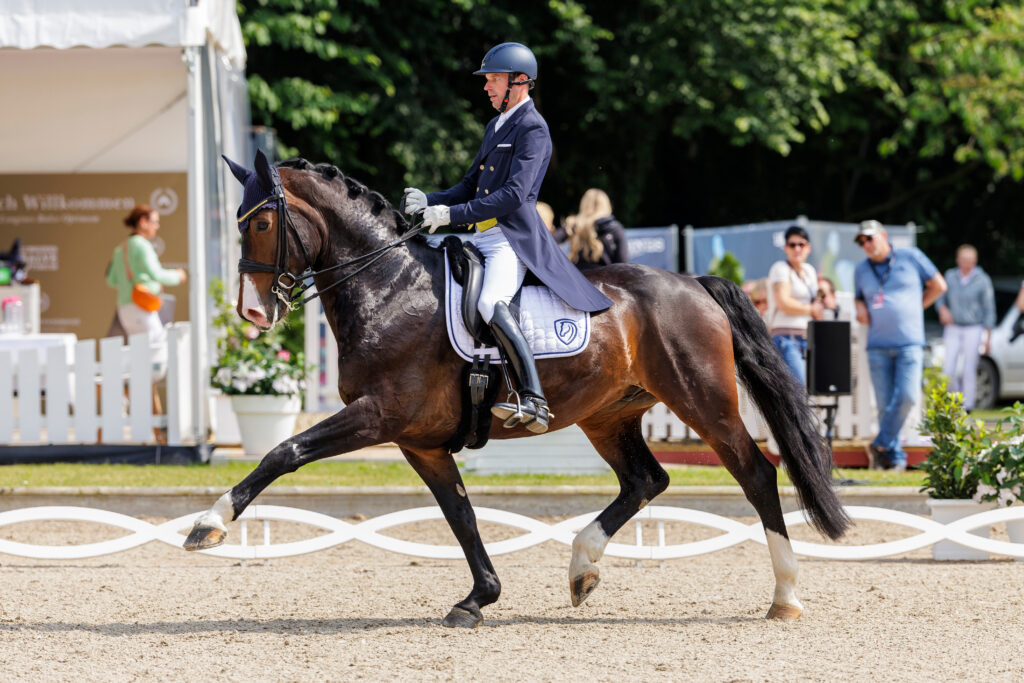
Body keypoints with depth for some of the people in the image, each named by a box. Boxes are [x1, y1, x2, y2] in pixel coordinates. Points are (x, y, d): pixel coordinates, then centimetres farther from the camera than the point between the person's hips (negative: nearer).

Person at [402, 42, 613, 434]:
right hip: (481, 239, 11)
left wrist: (452, 214, -22)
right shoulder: (495, 126, 21)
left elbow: (514, 194, -19)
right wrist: (429, 202, 7)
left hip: (514, 240, -10)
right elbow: (471, 185, 26)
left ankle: (534, 400, -40)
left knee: (490, 303, -34)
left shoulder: (533, 129, -9)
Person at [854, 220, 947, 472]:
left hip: (909, 343, -2)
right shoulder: (861, 270, 13)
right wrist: (860, 307, 7)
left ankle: (881, 445, -5)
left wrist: (915, 308, 10)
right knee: (885, 403, -2)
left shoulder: (911, 257, 5)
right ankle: (894, 458, 5)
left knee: (907, 395, -17)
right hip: (878, 345, 2)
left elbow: (938, 285, 13)